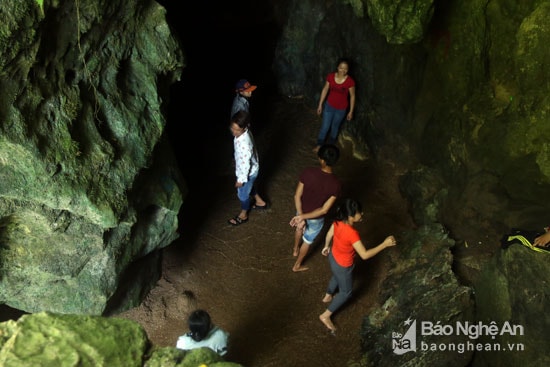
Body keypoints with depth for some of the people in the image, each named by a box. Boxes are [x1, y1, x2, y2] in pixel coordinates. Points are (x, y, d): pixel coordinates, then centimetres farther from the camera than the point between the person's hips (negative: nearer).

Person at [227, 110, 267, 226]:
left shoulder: (244, 144, -41)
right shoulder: (244, 132, -15)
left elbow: (246, 164, -31)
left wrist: (240, 180, -18)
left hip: (248, 172, -8)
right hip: (251, 169, 8)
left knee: (243, 194, 17)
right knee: (248, 187, 34)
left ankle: (243, 215, 43)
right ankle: (260, 202, 57)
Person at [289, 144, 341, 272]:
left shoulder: (308, 172, -28)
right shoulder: (336, 184, -31)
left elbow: (297, 196, -22)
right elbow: (324, 210, -28)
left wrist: (301, 216, -15)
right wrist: (302, 217, -23)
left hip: (302, 210, 2)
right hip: (316, 218, -2)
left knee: (299, 228, 36)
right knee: (307, 241, 26)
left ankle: (295, 249, 64)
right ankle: (297, 265, 48)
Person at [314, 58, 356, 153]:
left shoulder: (350, 81, -23)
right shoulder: (330, 76, -16)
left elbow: (352, 96, -11)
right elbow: (325, 90, -4)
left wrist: (351, 111, -5)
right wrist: (320, 105, 0)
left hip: (341, 109, -1)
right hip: (329, 106, 1)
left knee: (335, 127, 21)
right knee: (325, 126, 12)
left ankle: (330, 144, 47)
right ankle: (319, 144, 37)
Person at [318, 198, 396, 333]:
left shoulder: (338, 221, -19)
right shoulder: (352, 233, -42)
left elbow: (329, 235, 0)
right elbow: (364, 255, -35)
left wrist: (326, 246, 20)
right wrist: (384, 244, -30)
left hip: (333, 256, 7)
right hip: (342, 266, -7)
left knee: (336, 277, 38)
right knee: (346, 292, 19)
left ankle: (328, 296, 66)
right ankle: (325, 316, 33)